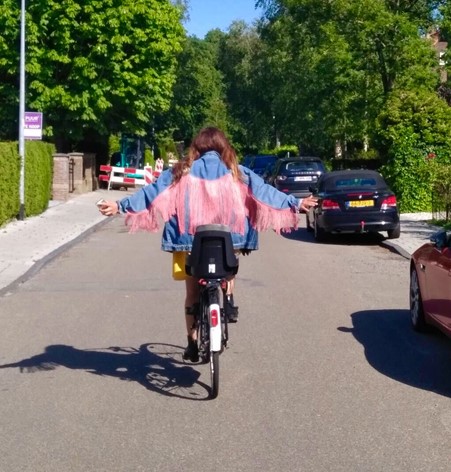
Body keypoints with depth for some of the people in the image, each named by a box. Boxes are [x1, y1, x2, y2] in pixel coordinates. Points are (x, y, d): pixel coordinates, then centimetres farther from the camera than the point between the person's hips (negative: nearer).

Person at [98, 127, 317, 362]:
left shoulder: (183, 171, 5)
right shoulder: (236, 172, 4)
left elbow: (153, 191, 0)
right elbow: (263, 190, 1)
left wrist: (120, 205, 1)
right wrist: (295, 204, 5)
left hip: (190, 239, 0)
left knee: (193, 293, 11)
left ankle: (192, 345, 13)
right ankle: (228, 300, 11)